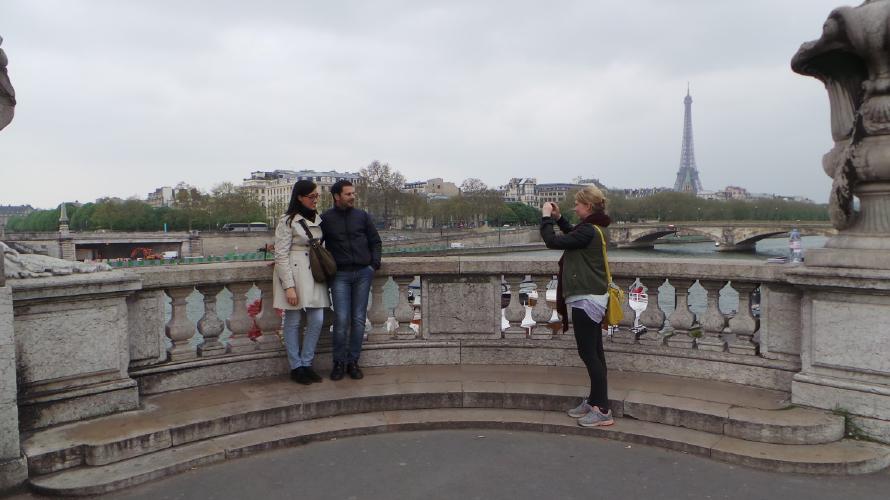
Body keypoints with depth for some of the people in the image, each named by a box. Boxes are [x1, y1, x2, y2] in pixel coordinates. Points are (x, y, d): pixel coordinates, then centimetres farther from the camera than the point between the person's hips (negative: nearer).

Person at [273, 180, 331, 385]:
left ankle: (306, 363, 16)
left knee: (317, 321, 3)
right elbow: (281, 255, -12)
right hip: (294, 275, -6)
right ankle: (296, 367, 13)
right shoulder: (287, 221, -9)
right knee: (293, 322, 2)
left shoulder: (317, 220, 12)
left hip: (314, 275, 6)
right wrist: (289, 286, -17)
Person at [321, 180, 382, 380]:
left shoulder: (362, 216, 8)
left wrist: (375, 264, 2)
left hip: (363, 273, 2)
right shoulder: (326, 219, 3)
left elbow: (376, 242, 14)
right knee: (341, 319, -9)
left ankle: (353, 361, 13)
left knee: (358, 319, 3)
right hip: (340, 275, -2)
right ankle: (339, 362, 5)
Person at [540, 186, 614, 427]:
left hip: (586, 299, -10)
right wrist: (558, 218, 21)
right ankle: (594, 401, 27)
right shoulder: (593, 228, 11)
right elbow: (573, 235, 31)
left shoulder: (588, 230, -19)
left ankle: (603, 411, 0)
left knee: (589, 353, -5)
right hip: (592, 297, 10)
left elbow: (553, 241, -20)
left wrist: (546, 217, -6)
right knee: (594, 353, 16)